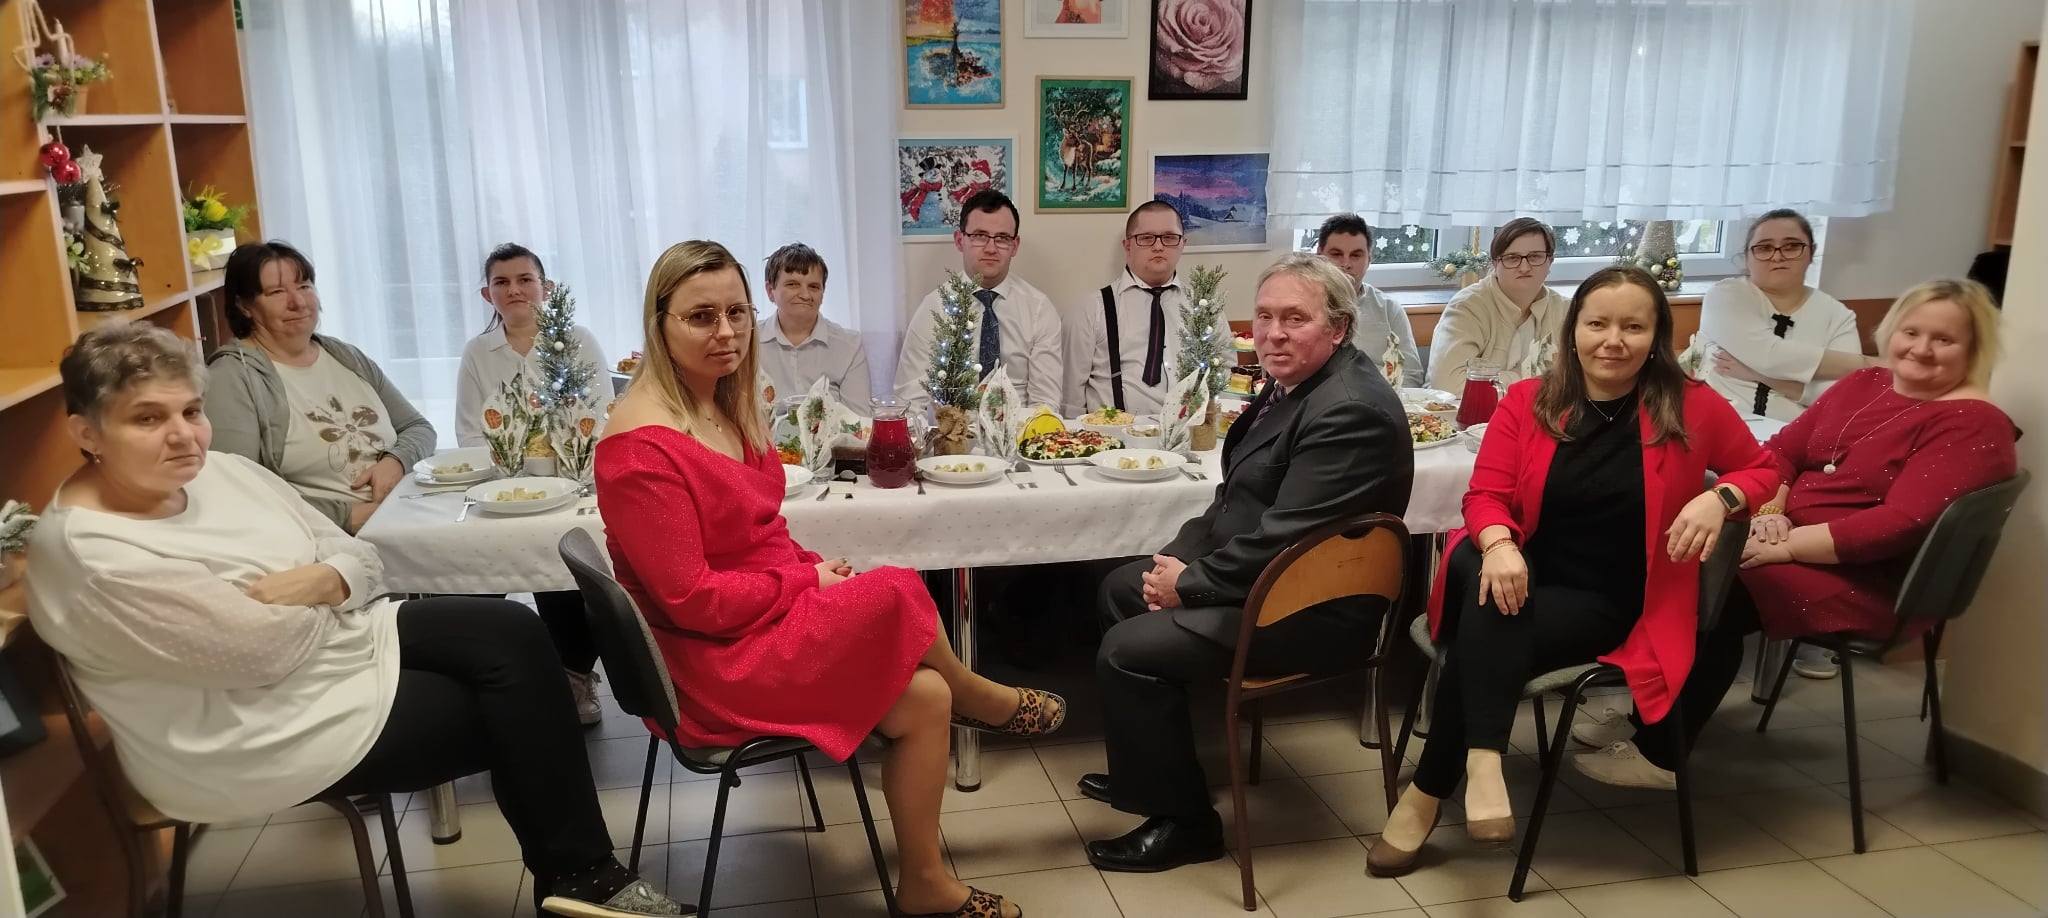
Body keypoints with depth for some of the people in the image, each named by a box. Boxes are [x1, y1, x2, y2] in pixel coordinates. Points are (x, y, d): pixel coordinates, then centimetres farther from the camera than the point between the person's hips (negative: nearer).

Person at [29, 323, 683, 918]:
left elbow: (362, 560, 5)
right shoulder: (92, 555, -22)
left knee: (512, 633, -13)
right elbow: (268, 647, -24)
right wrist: (322, 592, -5)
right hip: (256, 737, -8)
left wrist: (320, 582, -18)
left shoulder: (223, 471, 3)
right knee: (505, 715, -13)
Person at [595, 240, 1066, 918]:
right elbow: (693, 600, -22)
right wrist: (809, 581, -13)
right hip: (715, 663, -9)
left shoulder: (726, 405, 7)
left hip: (772, 615, 9)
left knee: (924, 697, -4)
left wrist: (810, 567, -3)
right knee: (897, 594, -17)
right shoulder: (643, 447, -22)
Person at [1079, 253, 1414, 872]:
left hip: (1311, 610, -11)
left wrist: (1189, 584, -16)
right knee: (1121, 589, 18)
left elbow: (1283, 538, -28)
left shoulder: (1349, 411, -25)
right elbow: (1238, 495, 14)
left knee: (1127, 651, -17)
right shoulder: (1295, 383, 8)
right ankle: (1144, 767, 31)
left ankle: (1183, 821, 3)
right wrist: (1179, 556, 0)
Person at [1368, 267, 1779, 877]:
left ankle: (1428, 792, -16)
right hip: (1522, 576, 1)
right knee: (1490, 604, -36)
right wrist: (1498, 545, -26)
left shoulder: (1692, 408, -2)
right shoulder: (1526, 402, 0)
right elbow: (1486, 496, -3)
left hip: (1609, 602, -1)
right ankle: (1482, 759, -37)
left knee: (1484, 637, -27)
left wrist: (1720, 497, -11)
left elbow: (1762, 468, 12)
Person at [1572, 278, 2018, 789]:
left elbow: (1900, 523, -23)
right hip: (1794, 541, 8)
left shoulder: (1974, 426, -12)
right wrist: (1769, 513, -11)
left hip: (1866, 579, -7)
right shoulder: (1862, 385, 11)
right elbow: (1782, 449, 9)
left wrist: (1784, 547, -24)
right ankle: (1646, 717, -3)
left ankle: (1659, 755, -11)